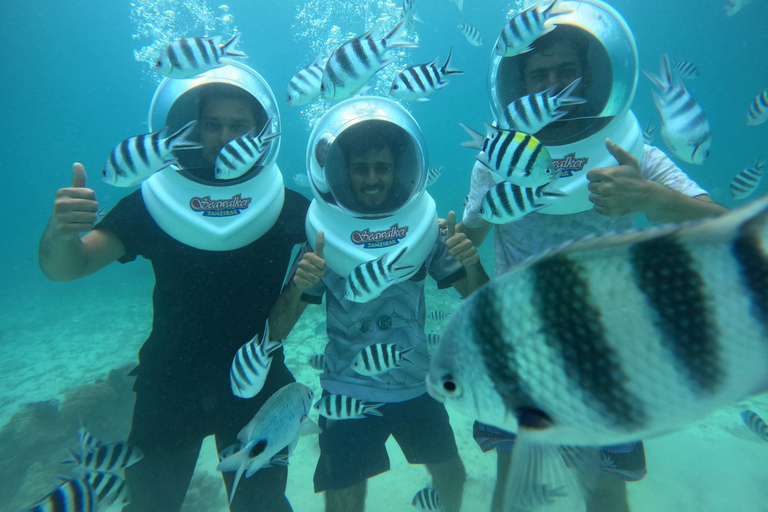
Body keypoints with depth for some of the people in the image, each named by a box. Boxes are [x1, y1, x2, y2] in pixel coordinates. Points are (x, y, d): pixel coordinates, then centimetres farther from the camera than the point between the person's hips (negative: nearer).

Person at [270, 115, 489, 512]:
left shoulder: (424, 226, -5)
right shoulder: (323, 235, -12)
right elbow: (278, 330, -12)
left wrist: (471, 261, -24)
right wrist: (298, 285, -32)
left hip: (417, 386, 3)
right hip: (348, 395, -2)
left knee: (451, 475, 23)